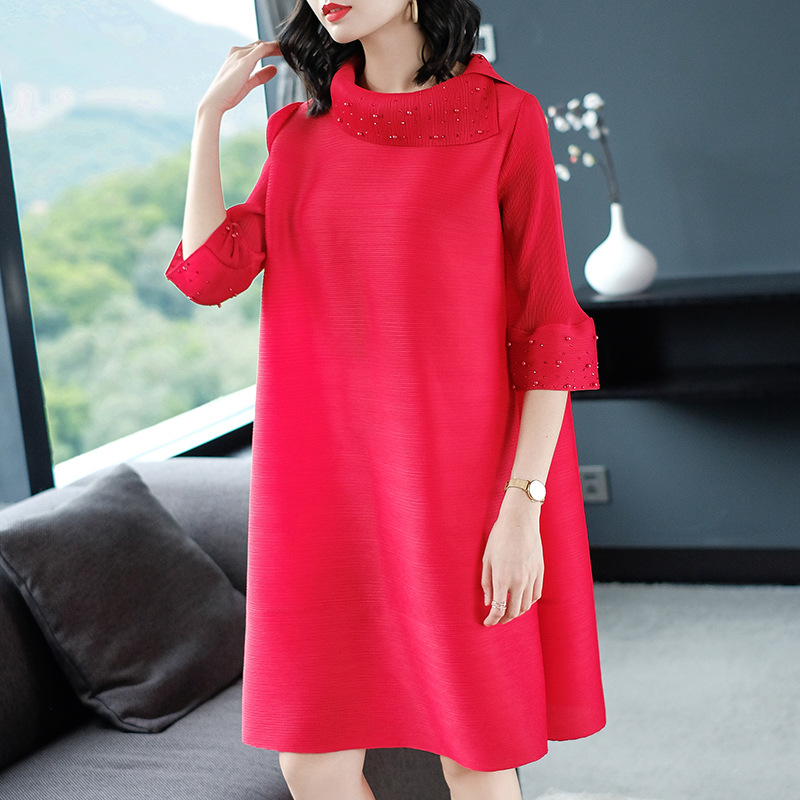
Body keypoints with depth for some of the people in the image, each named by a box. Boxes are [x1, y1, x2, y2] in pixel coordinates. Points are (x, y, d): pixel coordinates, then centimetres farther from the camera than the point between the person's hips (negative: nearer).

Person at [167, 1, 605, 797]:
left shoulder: (505, 119, -3)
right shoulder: (304, 133, 10)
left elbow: (548, 327, -7)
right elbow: (207, 273, -2)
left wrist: (523, 506, -13)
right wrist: (209, 115, 3)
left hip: (460, 478, -3)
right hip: (330, 482, 4)